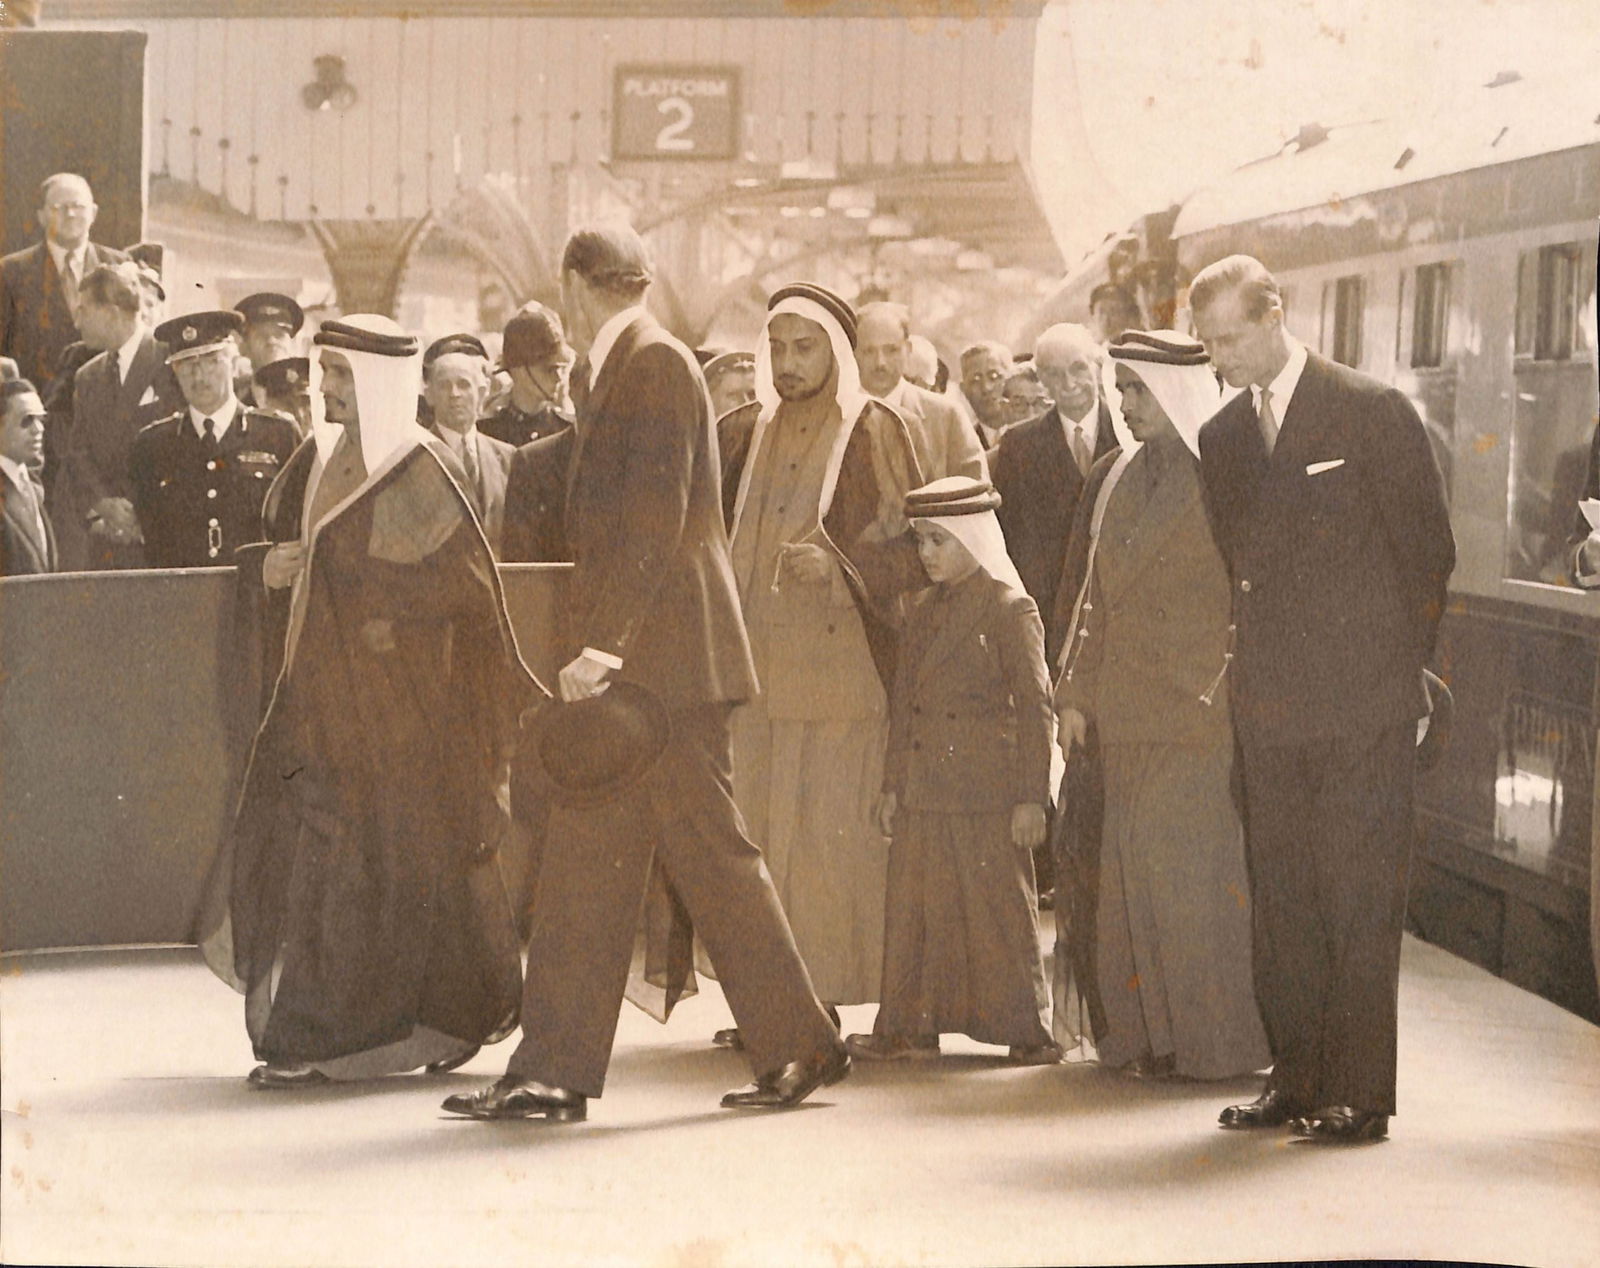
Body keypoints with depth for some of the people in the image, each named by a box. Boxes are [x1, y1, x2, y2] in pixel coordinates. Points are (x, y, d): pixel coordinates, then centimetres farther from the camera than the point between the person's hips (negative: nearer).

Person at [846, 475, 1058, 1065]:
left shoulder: (1009, 609, -6)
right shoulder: (922, 611, 14)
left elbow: (1035, 708, -8)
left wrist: (1031, 797, -11)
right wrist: (892, 785, 13)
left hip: (986, 792, -6)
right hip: (921, 793, 6)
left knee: (997, 906, -2)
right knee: (914, 906, 8)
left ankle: (1027, 1032, 7)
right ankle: (907, 1027, 15)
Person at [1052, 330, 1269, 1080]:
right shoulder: (1115, 478, 16)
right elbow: (1090, 593, 17)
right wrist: (1076, 694, 11)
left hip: (1201, 710, -6)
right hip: (1123, 715, 6)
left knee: (1198, 870, -5)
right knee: (1130, 869, 5)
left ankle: (1214, 1038, 2)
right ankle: (1145, 1032, 11)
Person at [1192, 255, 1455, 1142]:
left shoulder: (1372, 412, -4)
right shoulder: (1221, 437, 12)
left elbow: (1428, 548, -1)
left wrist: (1401, 664, -1)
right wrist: (1253, 665, 9)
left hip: (1361, 702, -6)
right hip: (1270, 704, 6)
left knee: (1360, 897, -5)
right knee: (1279, 896, 7)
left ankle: (1360, 1093, -1)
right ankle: (1298, 1079, 14)